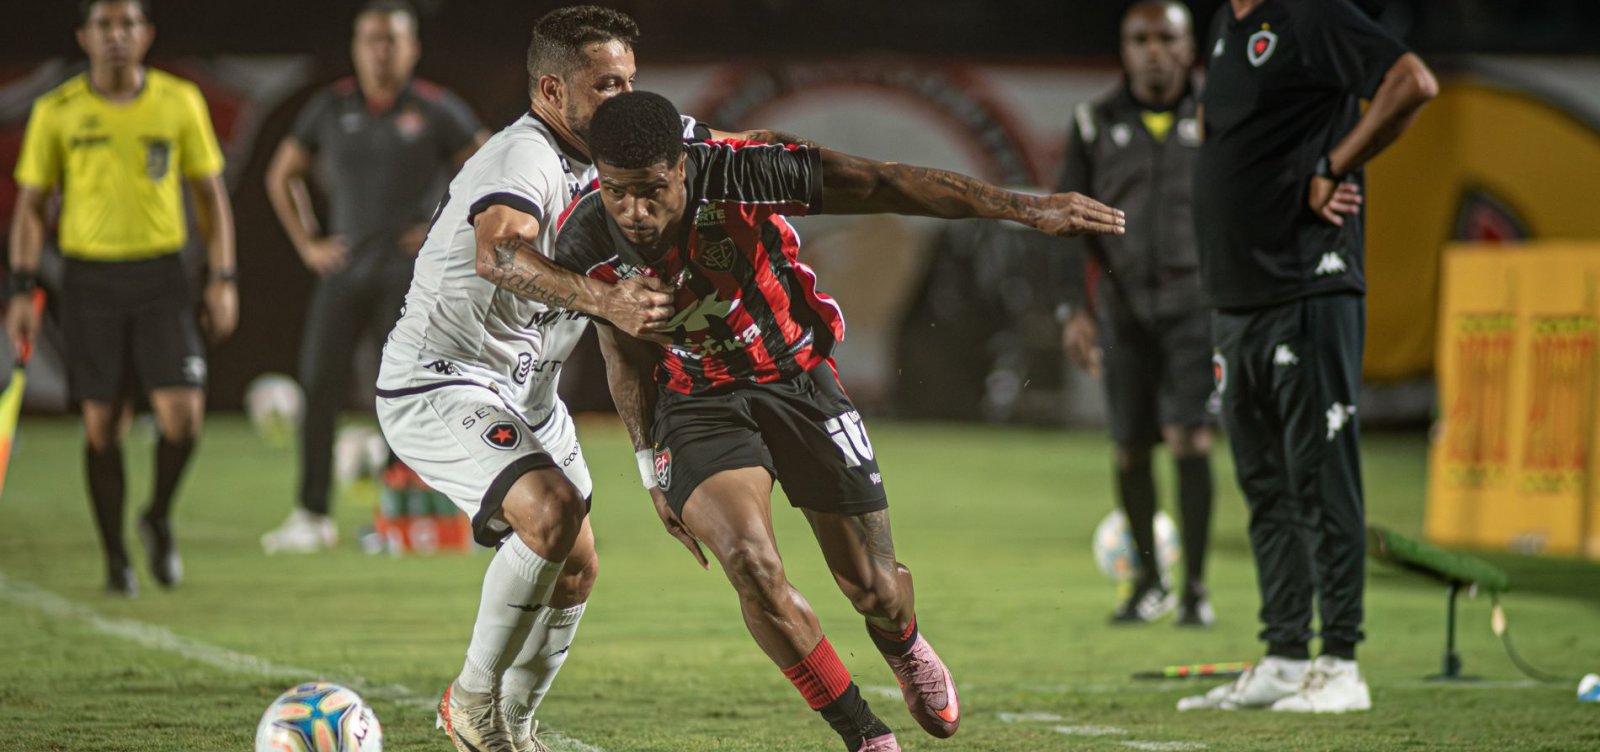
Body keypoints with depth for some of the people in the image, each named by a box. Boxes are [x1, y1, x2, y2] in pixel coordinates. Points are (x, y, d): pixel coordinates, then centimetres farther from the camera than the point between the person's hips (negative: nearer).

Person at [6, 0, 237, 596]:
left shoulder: (180, 103, 3)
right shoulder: (56, 112, 1)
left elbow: (210, 195, 8)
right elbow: (30, 205, 6)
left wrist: (223, 279, 1)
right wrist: (22, 291, -2)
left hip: (162, 277, 0)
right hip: (90, 277, 0)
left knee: (182, 414, -11)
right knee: (101, 423, 1)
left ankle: (158, 518, 17)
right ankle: (115, 557, 14)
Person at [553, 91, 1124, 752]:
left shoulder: (737, 176, -29)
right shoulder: (585, 245, -20)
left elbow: (884, 185, -23)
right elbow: (623, 353, 0)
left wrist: (1028, 209, -21)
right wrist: (650, 467, 3)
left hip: (794, 372, 0)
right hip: (696, 399, 0)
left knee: (873, 587, 5)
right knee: (750, 563, -24)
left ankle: (906, 650, 46)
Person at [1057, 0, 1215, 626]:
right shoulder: (1096, 124, 7)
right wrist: (1076, 309, -1)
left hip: (1195, 299, -2)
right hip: (1124, 308, 2)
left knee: (1189, 438, -14)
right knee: (1131, 450, 6)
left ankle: (1196, 587, -8)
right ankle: (1148, 581, 24)